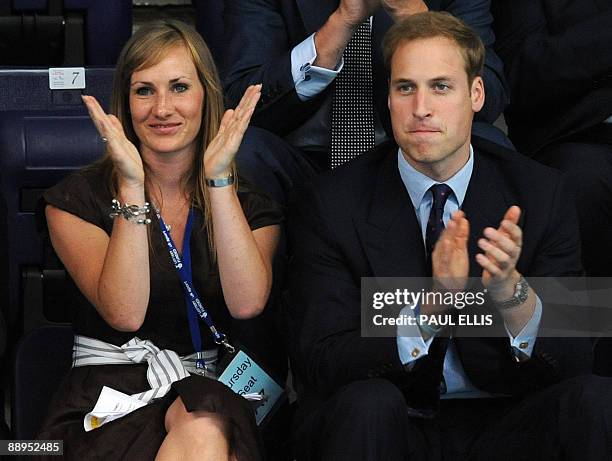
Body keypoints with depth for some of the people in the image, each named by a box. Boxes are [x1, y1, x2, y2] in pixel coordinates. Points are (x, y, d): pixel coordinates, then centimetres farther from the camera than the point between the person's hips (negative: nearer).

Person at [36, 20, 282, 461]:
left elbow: (247, 303, -11)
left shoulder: (249, 199, 10)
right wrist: (132, 186, -15)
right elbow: (125, 313, -11)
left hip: (215, 394, 2)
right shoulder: (80, 197, 3)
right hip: (110, 388, -2)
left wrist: (219, 179, -12)